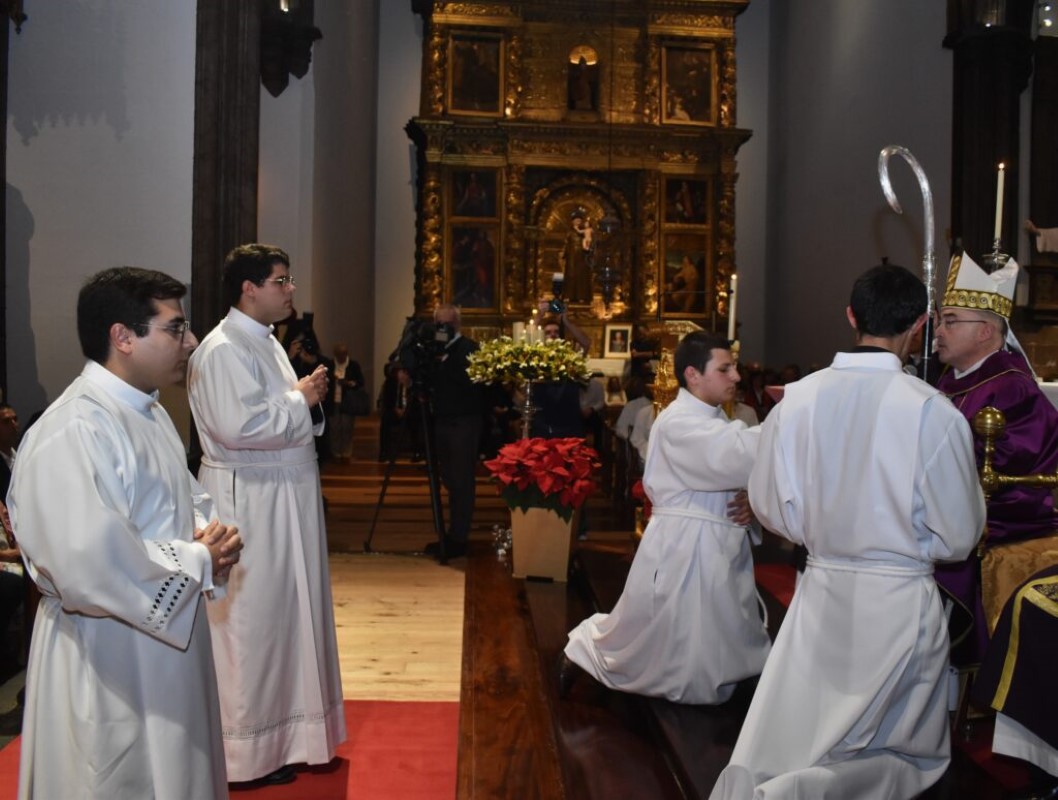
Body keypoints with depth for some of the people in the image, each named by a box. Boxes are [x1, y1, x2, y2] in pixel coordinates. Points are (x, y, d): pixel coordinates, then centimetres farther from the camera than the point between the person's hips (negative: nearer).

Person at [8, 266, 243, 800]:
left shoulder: (147, 411, 7)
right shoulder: (73, 432, -25)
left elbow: (185, 501, 17)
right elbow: (89, 570, -33)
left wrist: (209, 535, -5)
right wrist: (198, 561, -20)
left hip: (167, 645, 9)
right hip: (108, 666, -9)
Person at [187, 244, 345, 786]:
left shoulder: (264, 342, 14)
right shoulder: (223, 350, -17)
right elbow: (240, 426, -28)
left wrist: (307, 397, 1)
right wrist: (300, 399, -15)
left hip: (282, 499, 10)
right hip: (248, 502, -10)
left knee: (282, 614, 17)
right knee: (251, 622, 1)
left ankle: (277, 732, 32)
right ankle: (248, 752, 17)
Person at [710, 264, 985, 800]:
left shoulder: (797, 398, -7)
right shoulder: (933, 411, -17)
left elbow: (772, 509, 2)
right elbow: (958, 536, -8)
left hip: (821, 592, 3)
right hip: (900, 601, -3)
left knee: (781, 749, 18)